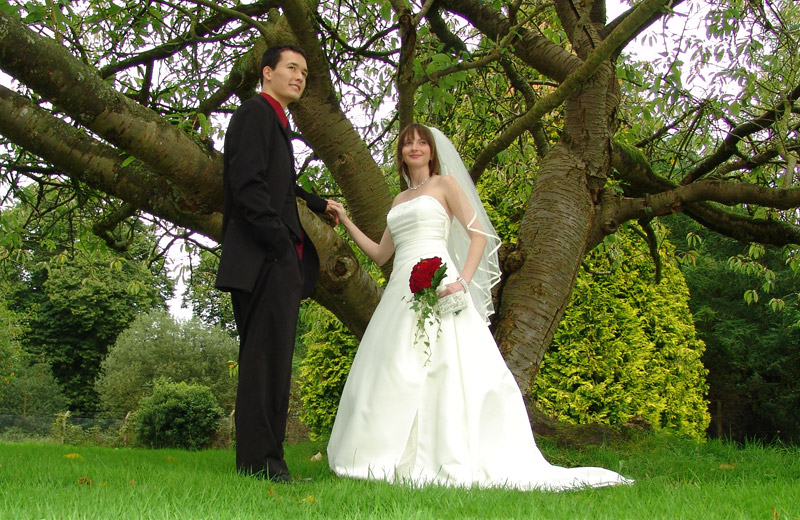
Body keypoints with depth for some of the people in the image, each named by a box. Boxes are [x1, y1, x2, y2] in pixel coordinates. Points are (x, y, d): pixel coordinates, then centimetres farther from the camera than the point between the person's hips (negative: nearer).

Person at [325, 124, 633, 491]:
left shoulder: (446, 184, 7)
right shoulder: (399, 200, 24)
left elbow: (480, 234, -2)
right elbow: (380, 254, 26)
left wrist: (463, 280, -16)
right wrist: (346, 222, 22)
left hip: (436, 288, -6)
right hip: (401, 292, 6)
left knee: (446, 371, -13)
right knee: (394, 376, 0)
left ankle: (456, 462, -11)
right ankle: (397, 458, 4)